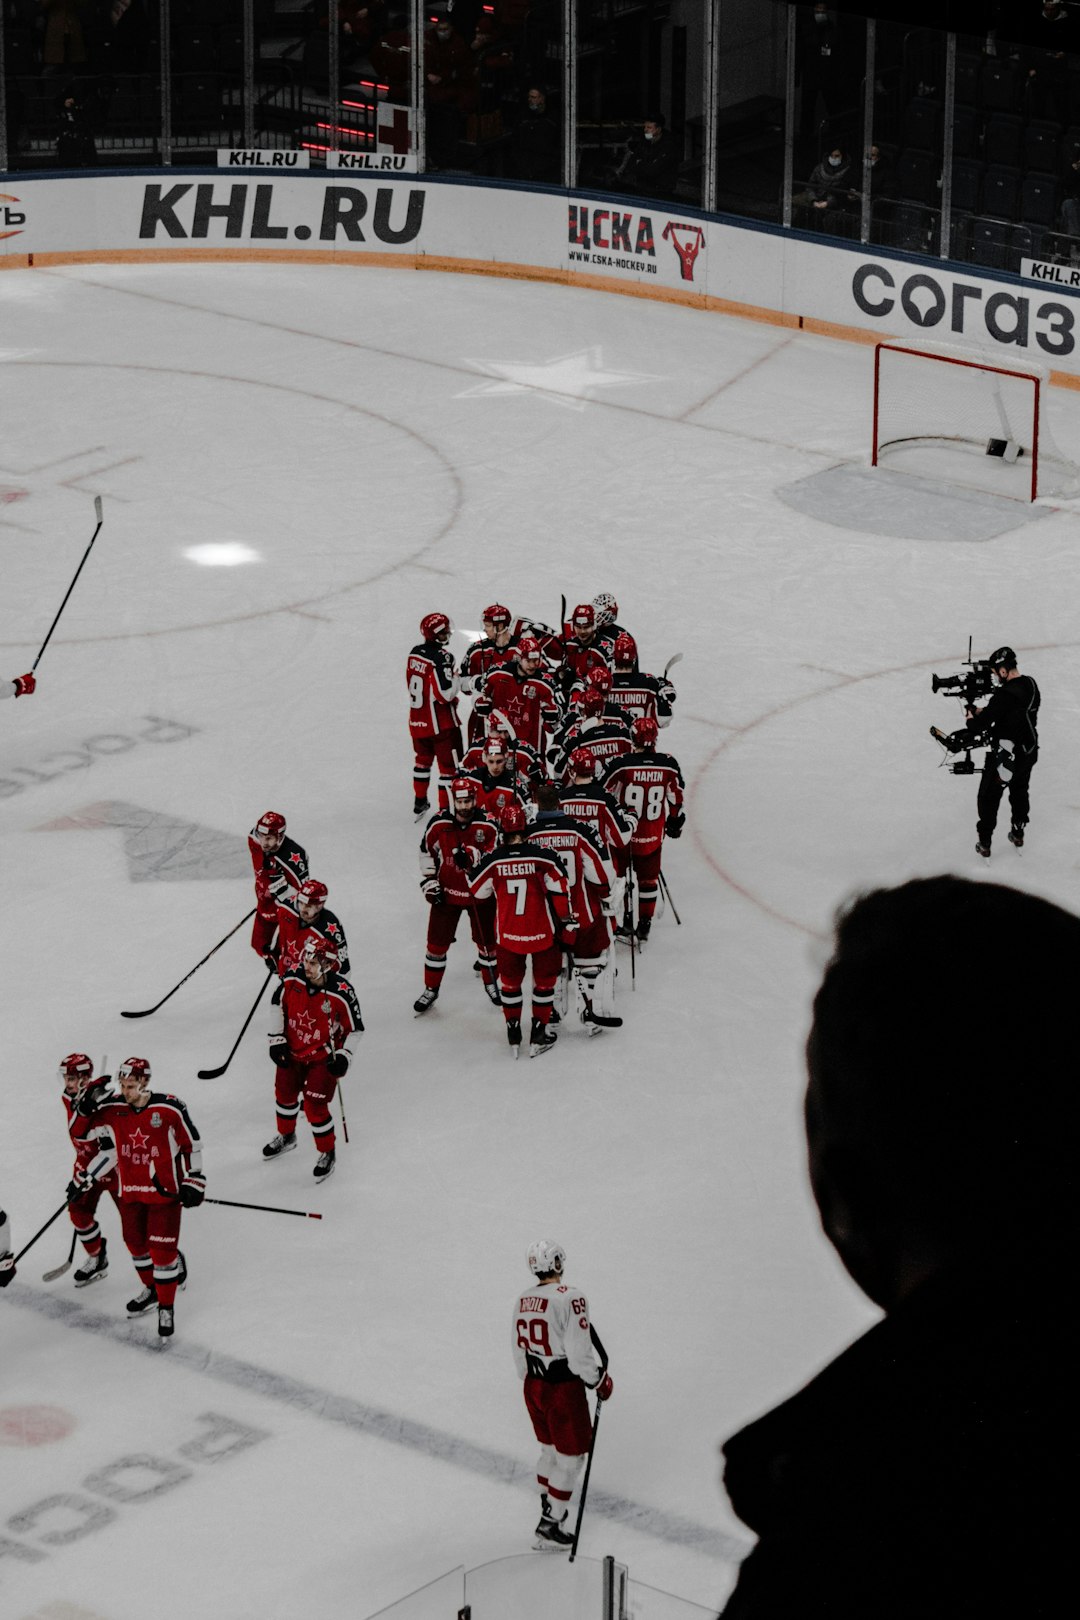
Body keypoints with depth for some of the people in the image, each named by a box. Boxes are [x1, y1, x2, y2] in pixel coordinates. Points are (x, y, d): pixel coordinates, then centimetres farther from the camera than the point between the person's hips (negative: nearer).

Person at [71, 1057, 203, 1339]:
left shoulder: (170, 1109, -18)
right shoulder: (111, 1111, -7)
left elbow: (192, 1143, -7)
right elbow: (108, 1150, 7)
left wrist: (194, 1181, -6)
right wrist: (84, 1180, 6)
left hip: (165, 1189, -5)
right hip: (130, 1189, 5)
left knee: (162, 1249, -5)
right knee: (136, 1243, 16)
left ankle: (166, 1308, 8)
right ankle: (152, 1288, 41)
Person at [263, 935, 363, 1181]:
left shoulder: (342, 994, -28)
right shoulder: (292, 980, -17)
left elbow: (355, 1028, -14)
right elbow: (280, 1007, 1)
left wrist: (344, 1057, -20)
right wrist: (277, 1039, -3)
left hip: (323, 1059, -5)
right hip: (292, 1052, 5)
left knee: (315, 1106, -6)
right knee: (285, 1094, 21)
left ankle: (327, 1153, 19)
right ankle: (286, 1137, 50)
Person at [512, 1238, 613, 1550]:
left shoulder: (523, 1299, 2)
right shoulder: (570, 1299, -22)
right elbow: (579, 1352, -23)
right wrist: (600, 1381, -7)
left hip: (533, 1387, 8)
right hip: (564, 1390, -8)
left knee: (550, 1448, 26)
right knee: (570, 1456, 5)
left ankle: (548, 1508, 40)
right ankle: (549, 1527, 8)